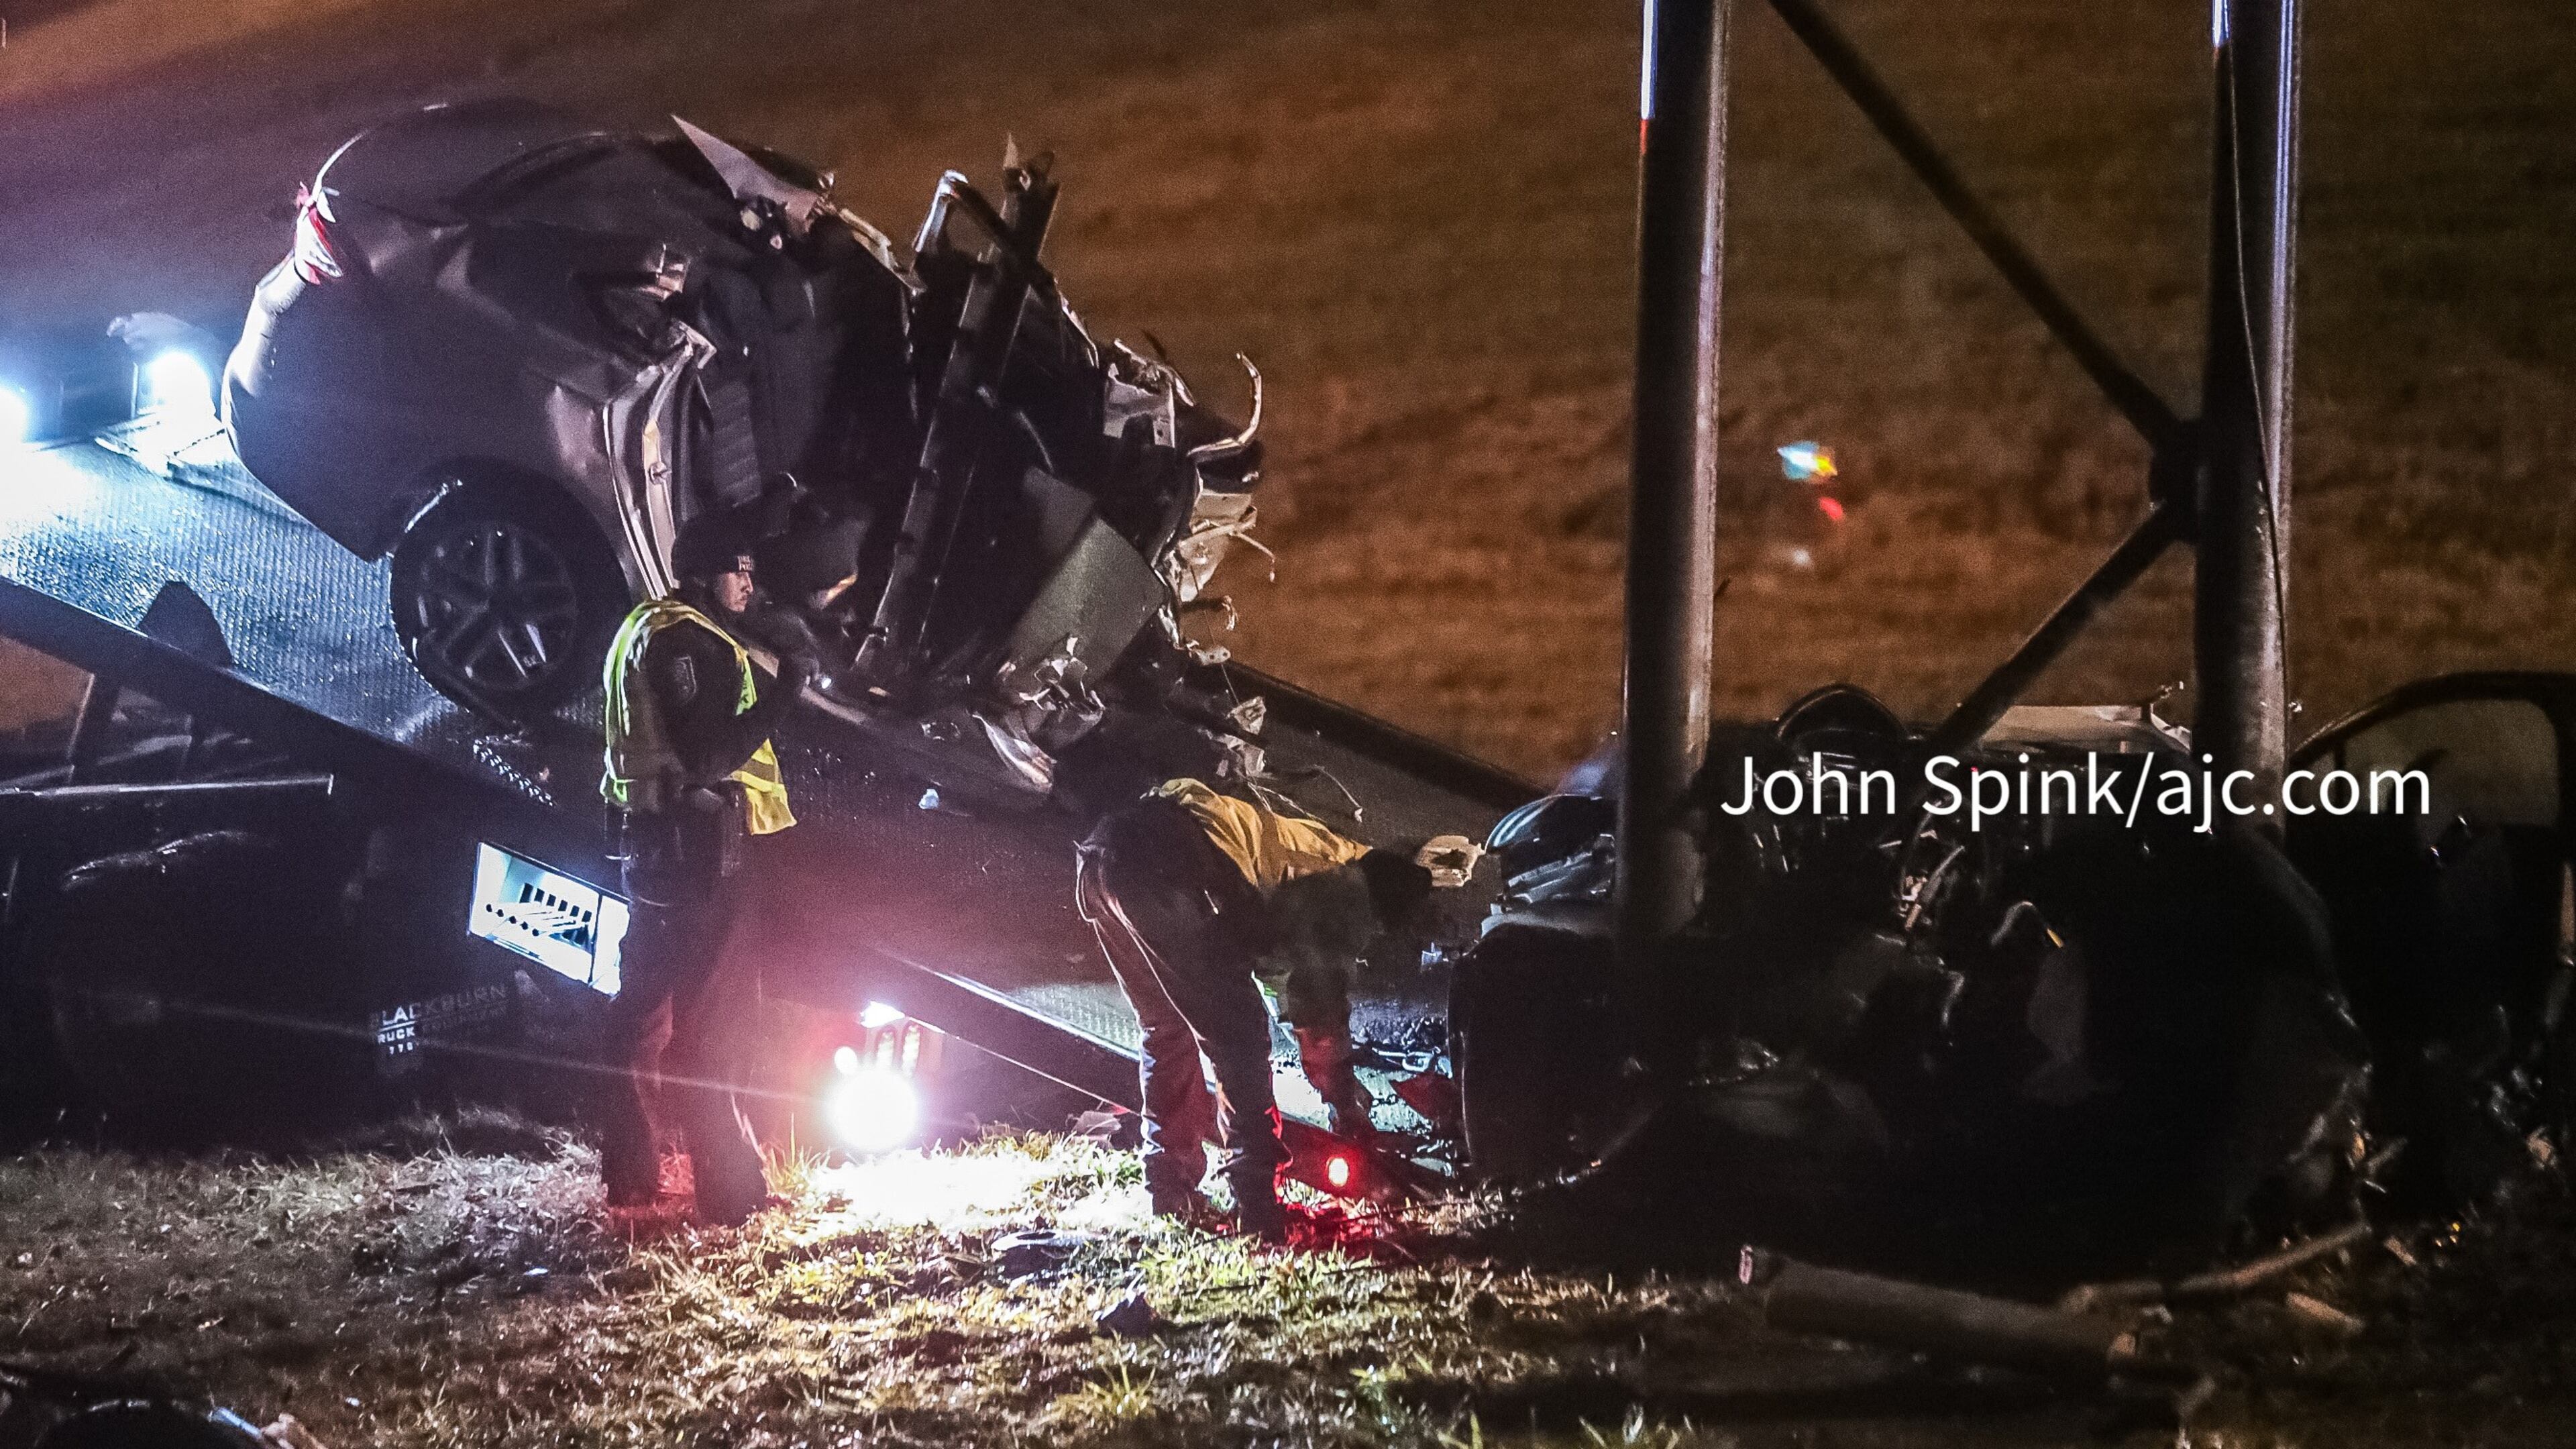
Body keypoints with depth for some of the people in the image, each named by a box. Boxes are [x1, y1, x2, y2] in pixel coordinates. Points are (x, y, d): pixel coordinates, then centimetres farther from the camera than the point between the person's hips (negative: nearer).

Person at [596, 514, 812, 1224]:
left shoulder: (651, 630, 20)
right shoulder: (687, 641, -14)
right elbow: (712, 758, -23)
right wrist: (784, 690, -19)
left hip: (653, 839, 11)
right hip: (694, 839, -11)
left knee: (645, 1003, 12)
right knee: (710, 1009, -11)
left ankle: (629, 1171, 17)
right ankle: (727, 1182, -13)